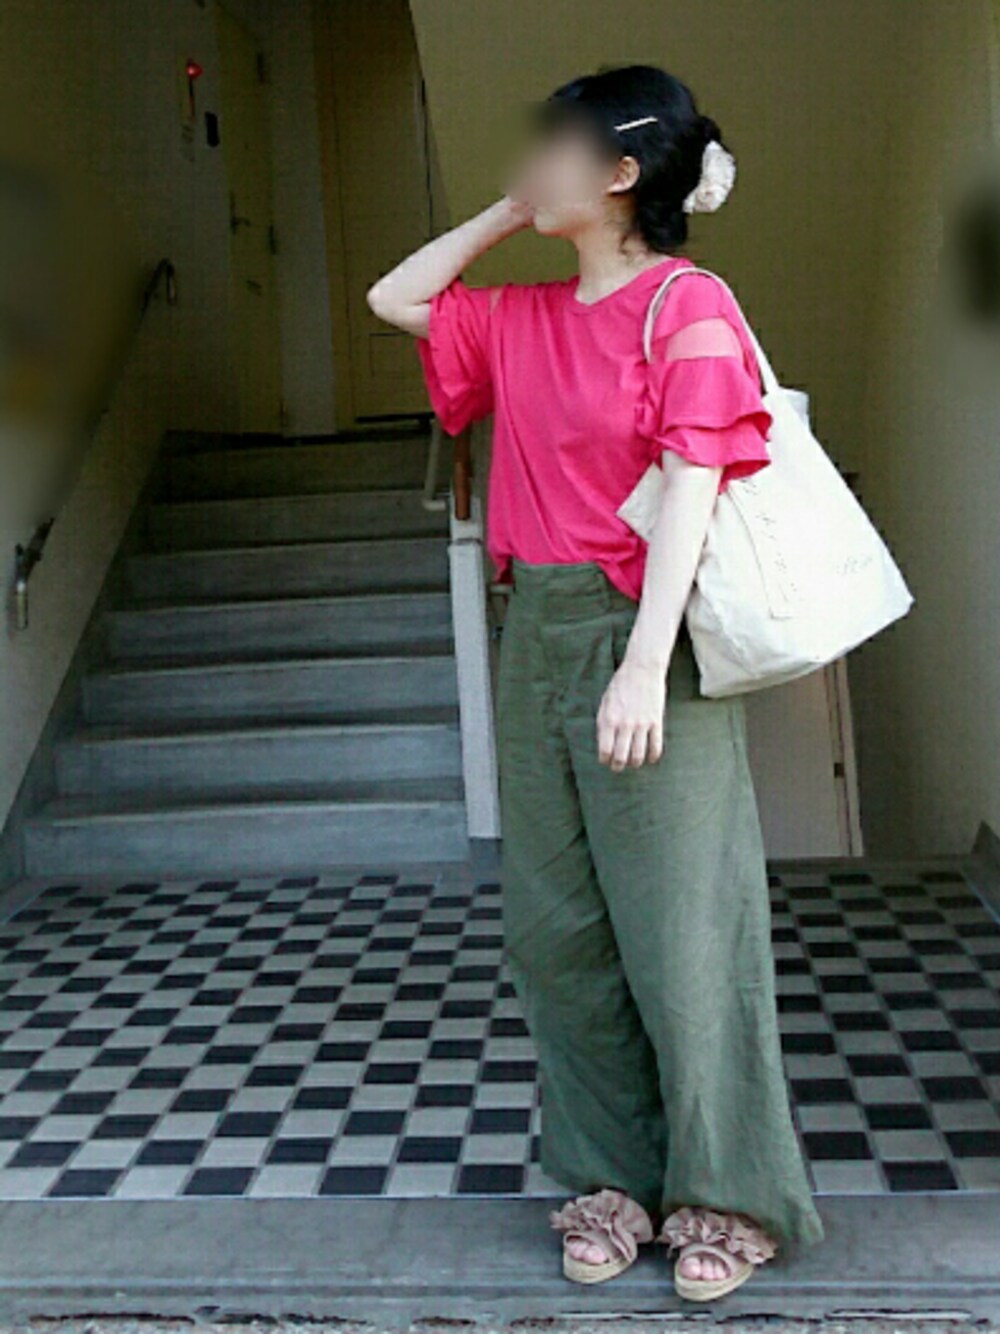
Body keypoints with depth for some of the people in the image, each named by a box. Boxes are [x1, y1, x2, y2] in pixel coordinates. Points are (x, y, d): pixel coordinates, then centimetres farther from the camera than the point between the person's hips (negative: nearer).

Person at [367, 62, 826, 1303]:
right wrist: (507, 212, 16)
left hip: (642, 637, -7)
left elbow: (691, 490, -15)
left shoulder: (689, 306, -6)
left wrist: (645, 666, -23)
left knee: (681, 928, -1)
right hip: (537, 637, 7)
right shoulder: (524, 318, 15)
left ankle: (729, 1194, 17)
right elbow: (393, 298, 26)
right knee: (554, 928, 9)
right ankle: (616, 1174, 24)